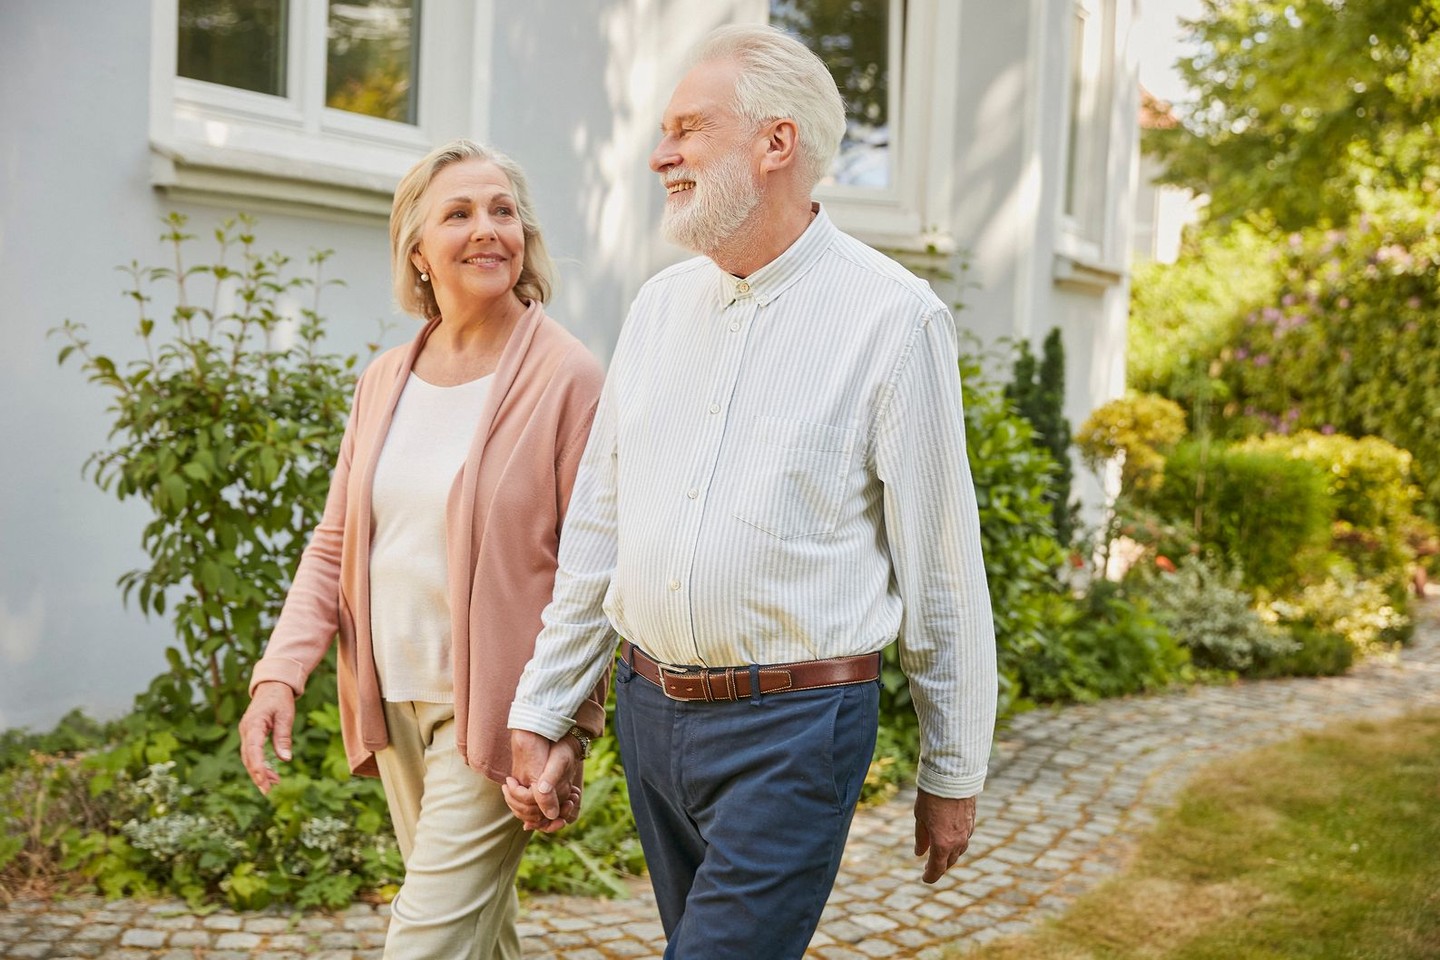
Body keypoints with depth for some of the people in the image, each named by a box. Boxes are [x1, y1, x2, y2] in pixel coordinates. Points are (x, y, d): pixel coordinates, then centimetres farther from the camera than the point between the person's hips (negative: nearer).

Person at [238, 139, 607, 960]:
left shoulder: (567, 377, -10)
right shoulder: (386, 380, 7)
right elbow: (335, 542, 10)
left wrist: (569, 734, -15)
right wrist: (282, 672, -4)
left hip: (495, 712, -6)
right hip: (395, 705, 6)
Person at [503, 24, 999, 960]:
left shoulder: (893, 316, -10)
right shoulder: (661, 303, 8)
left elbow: (942, 567, -6)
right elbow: (597, 531, 11)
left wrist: (953, 775, -1)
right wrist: (542, 714, 11)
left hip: (792, 727, -6)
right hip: (649, 709, 6)